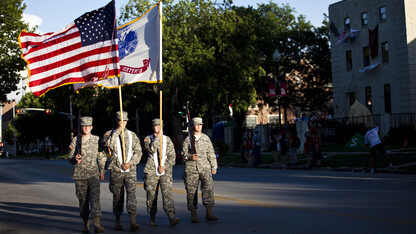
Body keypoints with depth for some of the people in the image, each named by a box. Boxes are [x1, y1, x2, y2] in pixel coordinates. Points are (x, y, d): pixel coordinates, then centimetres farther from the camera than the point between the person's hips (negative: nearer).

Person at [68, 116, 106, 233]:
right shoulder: (75, 140, 3)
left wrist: (102, 170, 13)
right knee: (83, 200, 7)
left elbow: (101, 156, 17)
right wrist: (75, 159, -18)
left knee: (95, 197, -13)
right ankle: (86, 224, 23)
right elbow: (70, 157, 5)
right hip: (80, 175, 0)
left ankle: (97, 224, -19)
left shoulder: (97, 139, 7)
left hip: (93, 174, 0)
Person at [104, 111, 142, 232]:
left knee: (131, 192, -13)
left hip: (130, 170, 0)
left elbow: (138, 152, 6)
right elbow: (109, 144, -17)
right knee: (117, 195, 7)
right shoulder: (109, 134, 5)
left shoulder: (132, 135, 10)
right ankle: (118, 221, 22)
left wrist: (130, 163, -8)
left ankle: (132, 222, -19)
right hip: (115, 170, 0)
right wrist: (118, 131, -14)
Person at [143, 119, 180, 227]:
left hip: (166, 171, 0)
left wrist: (164, 167, -7)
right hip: (151, 171, 0)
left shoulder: (167, 140, 11)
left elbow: (172, 156, 7)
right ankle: (152, 218, 22)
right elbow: (151, 150, -15)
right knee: (151, 196, 5)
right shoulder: (148, 139, 6)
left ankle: (171, 218, -24)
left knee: (167, 193, -14)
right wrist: (158, 137, -10)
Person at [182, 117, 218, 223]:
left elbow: (211, 153, 15)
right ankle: (193, 214, 14)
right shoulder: (187, 139, 4)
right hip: (191, 168, -1)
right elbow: (184, 154, 3)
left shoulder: (206, 138, 12)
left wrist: (214, 167, 13)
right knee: (191, 191, 1)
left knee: (208, 187, -15)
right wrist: (190, 157, -18)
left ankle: (209, 214, -16)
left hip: (205, 167, 1)